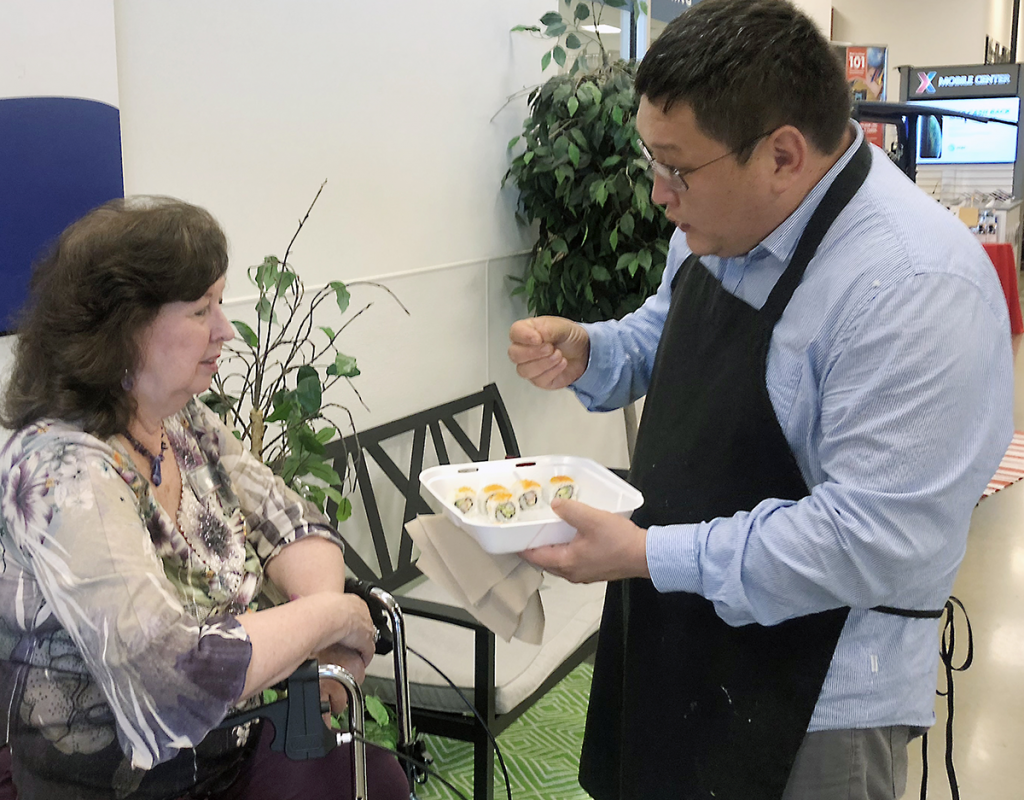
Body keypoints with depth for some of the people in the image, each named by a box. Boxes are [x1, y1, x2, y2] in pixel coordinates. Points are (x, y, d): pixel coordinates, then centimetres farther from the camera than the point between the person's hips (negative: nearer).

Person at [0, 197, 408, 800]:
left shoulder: (185, 420, 0)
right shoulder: (65, 475, -24)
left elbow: (295, 529, 5)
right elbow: (180, 675, -31)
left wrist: (316, 642, -13)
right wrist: (330, 616, -18)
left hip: (235, 740, 7)